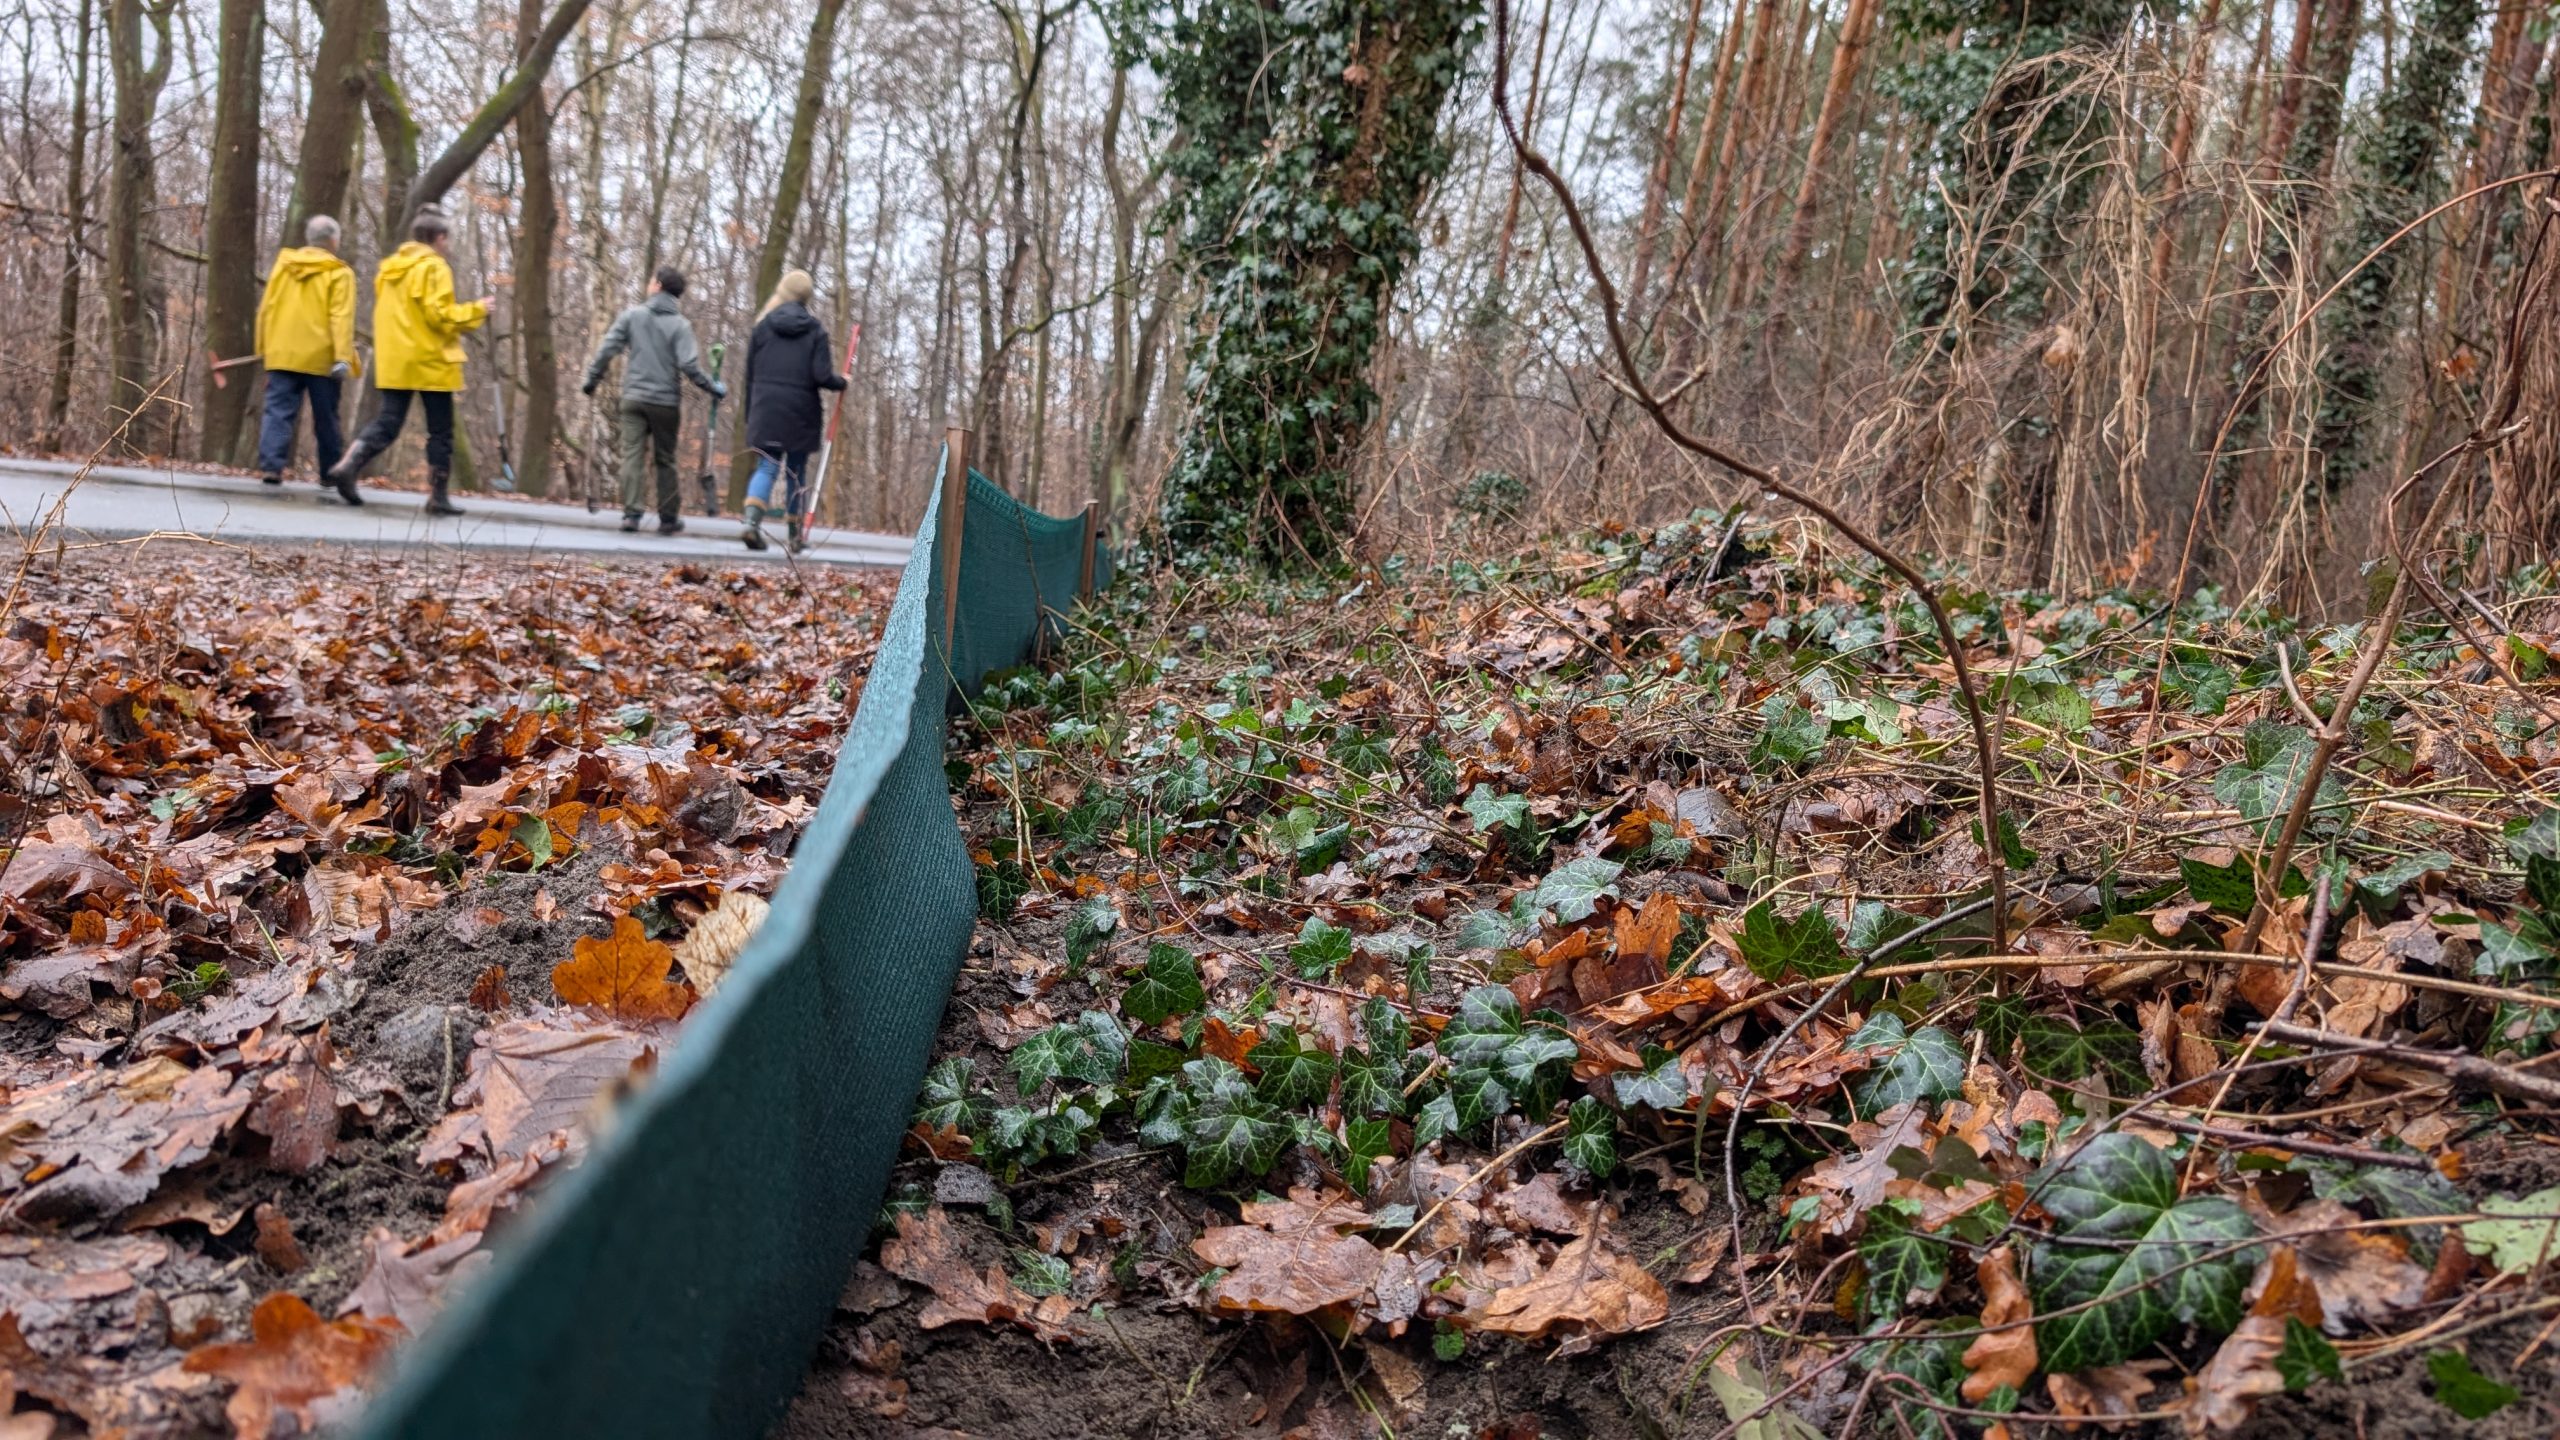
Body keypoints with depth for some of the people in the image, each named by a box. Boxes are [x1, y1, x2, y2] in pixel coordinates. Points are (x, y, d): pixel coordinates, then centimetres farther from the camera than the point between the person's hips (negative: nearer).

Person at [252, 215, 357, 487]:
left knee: (278, 411, 1)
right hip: (321, 357, -3)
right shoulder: (339, 273, -5)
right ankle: (331, 471, 14)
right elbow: (341, 318, -14)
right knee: (326, 418, 8)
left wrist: (263, 349, 19)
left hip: (282, 354, 3)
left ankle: (270, 465, -13)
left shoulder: (283, 264, 10)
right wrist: (343, 357, -18)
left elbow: (265, 309, 12)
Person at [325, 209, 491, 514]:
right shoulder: (434, 267, -10)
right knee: (440, 430, 3)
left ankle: (347, 465, -15)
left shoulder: (390, 267, 15)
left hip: (393, 362, 7)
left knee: (388, 422, 7)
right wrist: (476, 310, -5)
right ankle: (438, 496, 3)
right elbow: (439, 315, -17)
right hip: (430, 362, -7)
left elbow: (400, 314, 19)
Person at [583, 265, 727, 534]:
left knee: (632, 455, -1)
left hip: (634, 398, 1)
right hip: (666, 401, -1)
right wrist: (713, 388, -1)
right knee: (665, 460, 9)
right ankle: (668, 518, 15)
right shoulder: (680, 324, -4)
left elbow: (607, 350, -1)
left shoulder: (631, 315, 2)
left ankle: (631, 513, -11)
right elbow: (689, 365, -14)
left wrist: (592, 380, 9)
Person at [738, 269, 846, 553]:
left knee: (766, 467, 3)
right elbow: (822, 376, -11)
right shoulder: (814, 330, -3)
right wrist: (841, 382, 11)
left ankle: (752, 522, -20)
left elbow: (750, 373, 8)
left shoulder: (763, 325, 4)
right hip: (800, 412, -1)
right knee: (796, 472, 12)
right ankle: (794, 535, 17)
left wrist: (751, 414, 16)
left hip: (766, 409, 1)